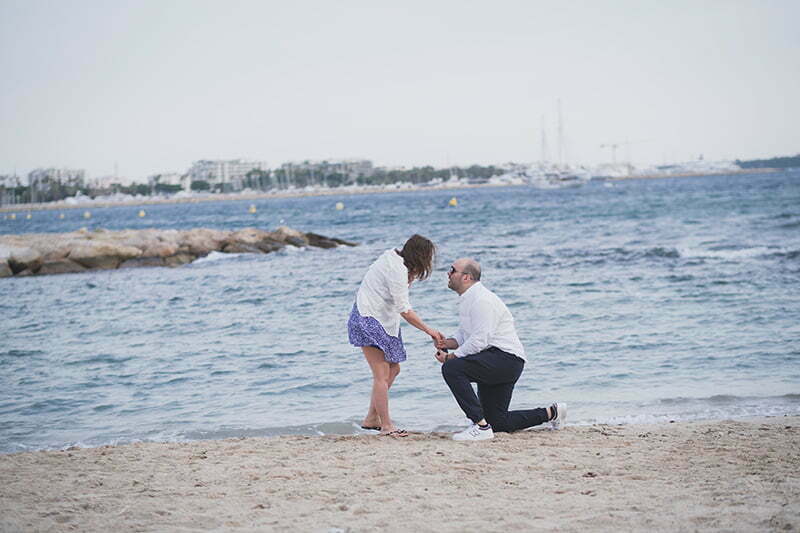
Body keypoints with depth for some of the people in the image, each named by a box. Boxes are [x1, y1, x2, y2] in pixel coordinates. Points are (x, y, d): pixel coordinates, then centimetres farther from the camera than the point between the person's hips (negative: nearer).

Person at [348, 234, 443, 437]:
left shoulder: (394, 259, 7)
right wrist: (429, 331, -16)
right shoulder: (396, 270, -23)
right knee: (382, 374, -10)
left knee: (393, 369, 12)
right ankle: (386, 425, -7)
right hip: (368, 321, -10)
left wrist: (410, 278, -6)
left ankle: (372, 418, 18)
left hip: (381, 321, 10)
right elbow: (404, 310, -23)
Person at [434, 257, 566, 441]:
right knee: (498, 423, 12)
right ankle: (551, 413, 27)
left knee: (452, 368, -28)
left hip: (506, 358, -11)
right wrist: (447, 343, -1)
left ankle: (480, 426, -27)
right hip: (494, 364, 11)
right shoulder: (466, 300, 14)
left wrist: (450, 357, -18)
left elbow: (479, 341, -25)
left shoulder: (482, 300, -18)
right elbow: (463, 336, 20)